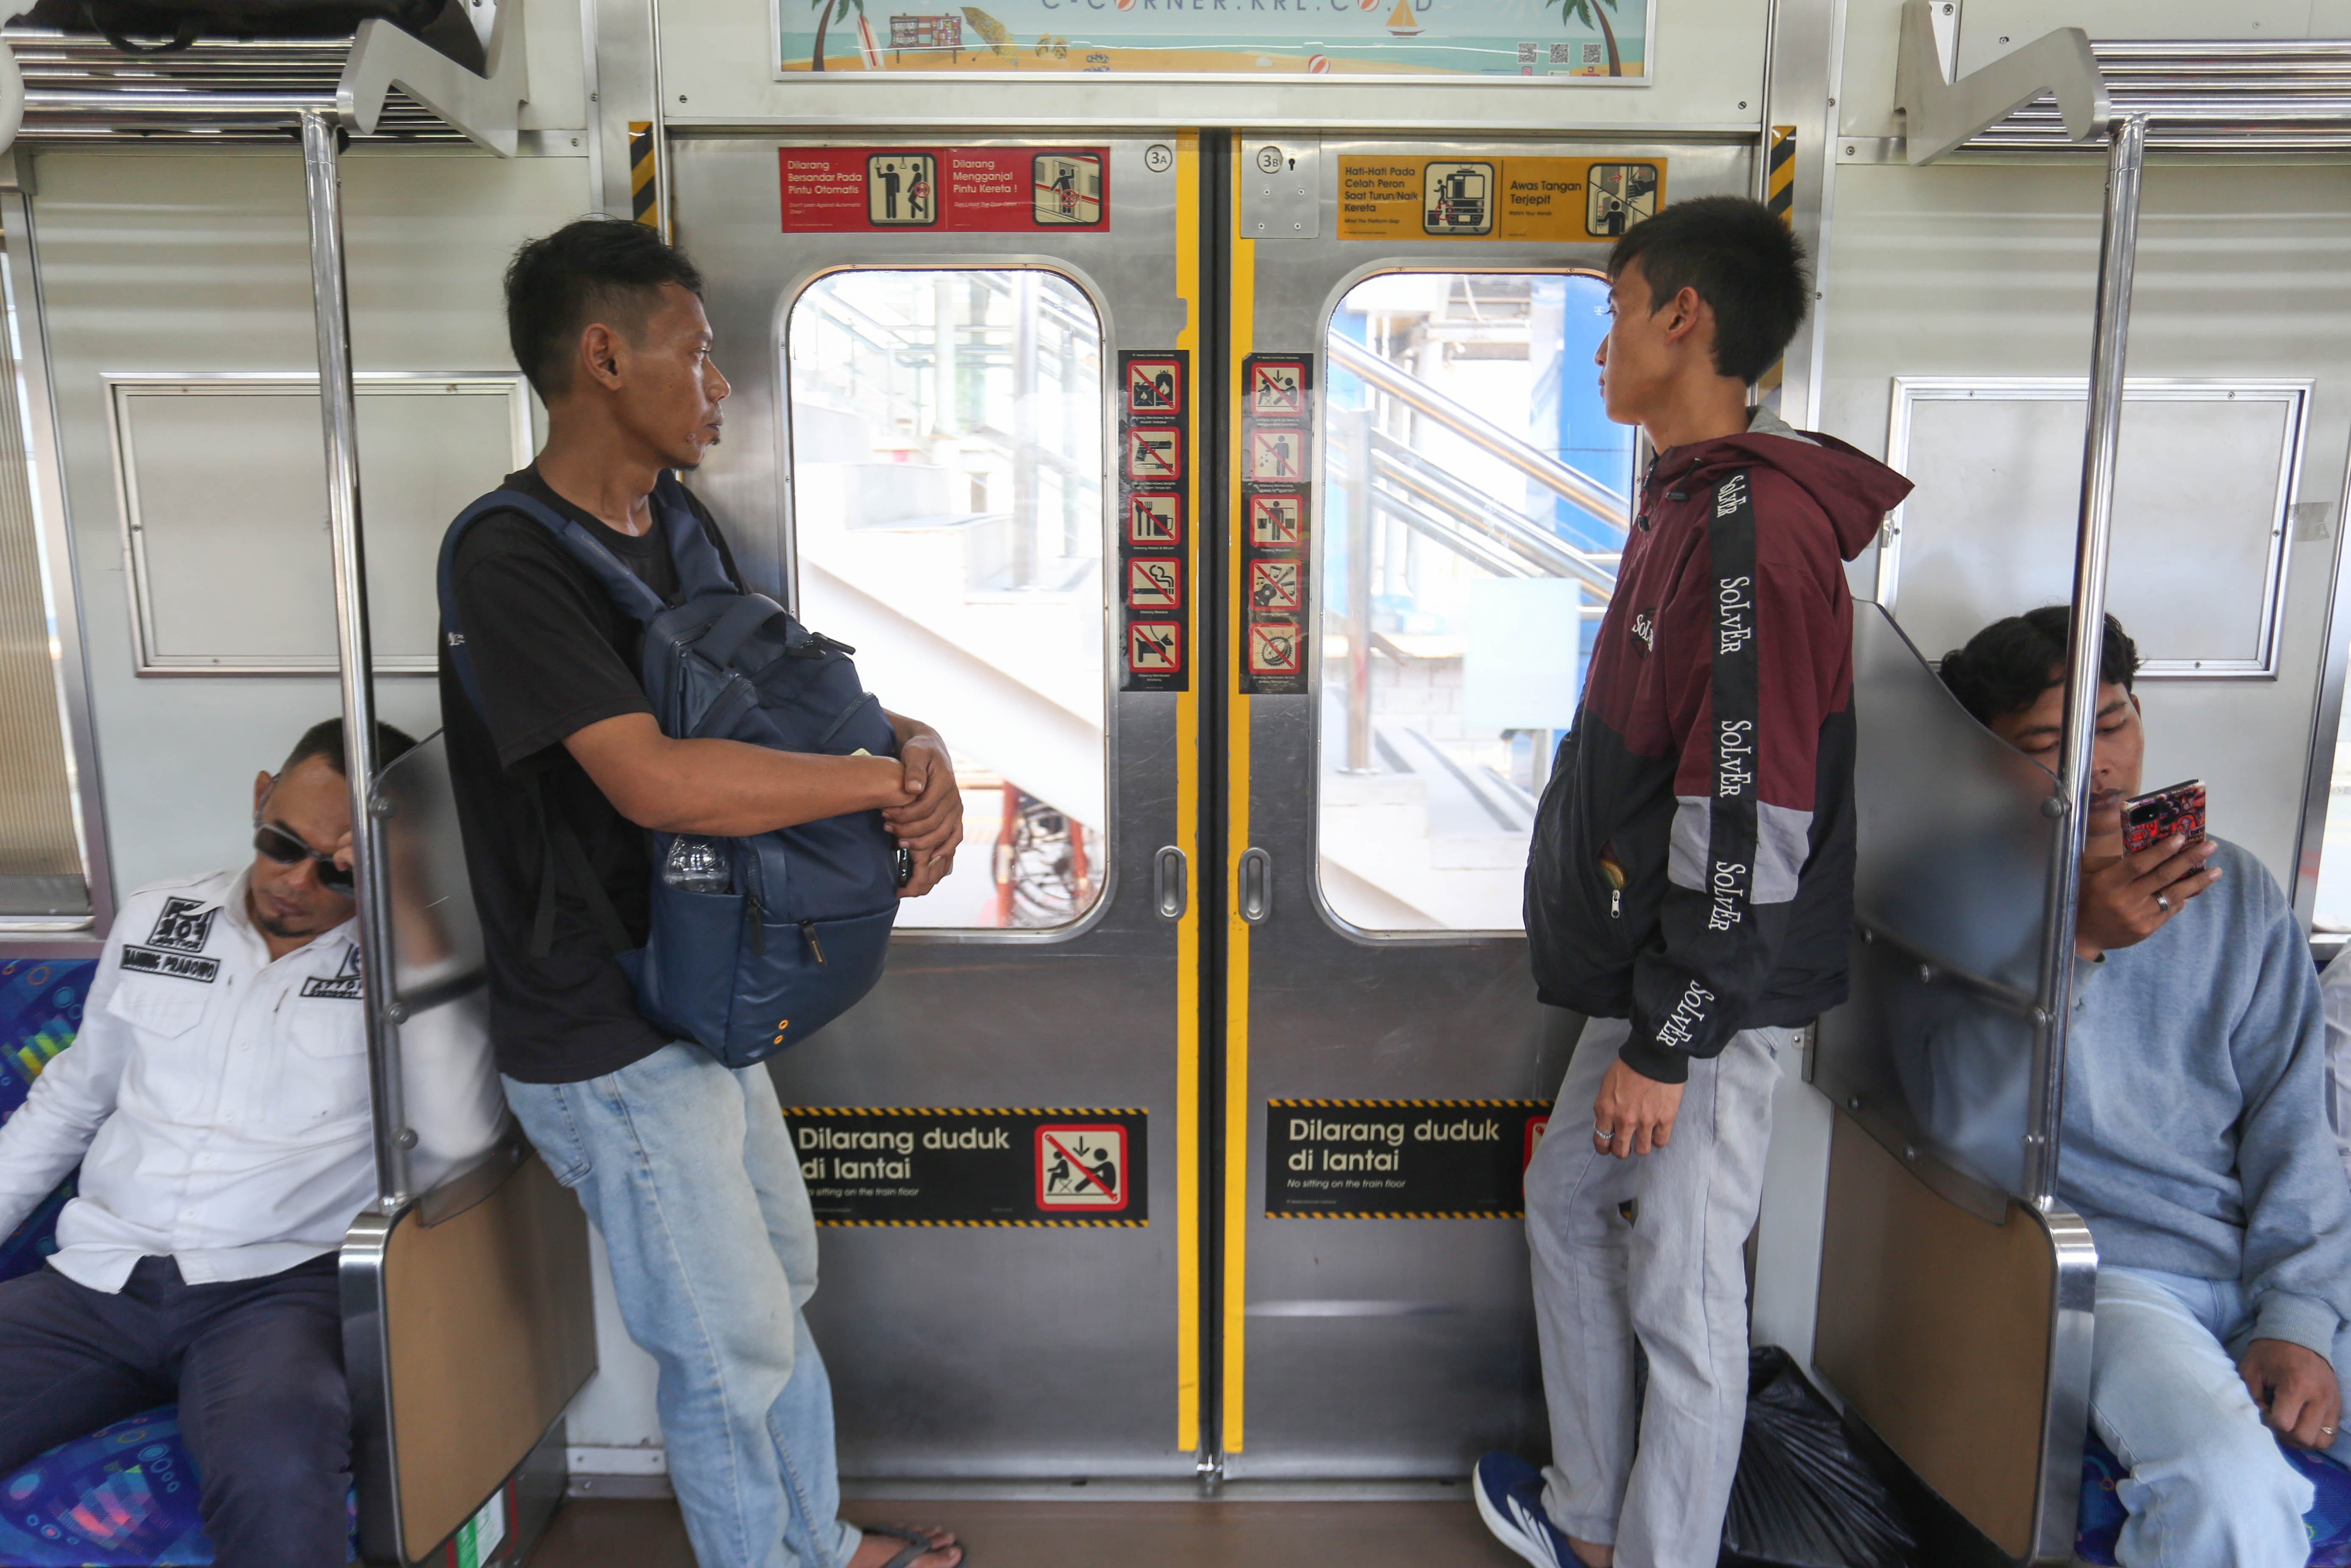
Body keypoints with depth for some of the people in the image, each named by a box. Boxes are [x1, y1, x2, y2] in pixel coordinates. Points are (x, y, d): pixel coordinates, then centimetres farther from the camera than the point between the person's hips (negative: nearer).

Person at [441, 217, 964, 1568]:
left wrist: (918, 746, -12)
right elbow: (657, 781, -35)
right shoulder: (515, 561, -23)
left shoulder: (682, 524, 6)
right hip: (611, 1051, -9)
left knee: (781, 1293, 23)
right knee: (732, 1353, 7)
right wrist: (891, 781, -25)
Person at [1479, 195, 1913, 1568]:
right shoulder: (1689, 502, 12)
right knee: (1568, 1204, 20)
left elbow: (1749, 823, -25)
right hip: (1650, 973, 11)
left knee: (1682, 1298, 2)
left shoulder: (1757, 525, -21)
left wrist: (1669, 1042, -20)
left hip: (1708, 997, -11)